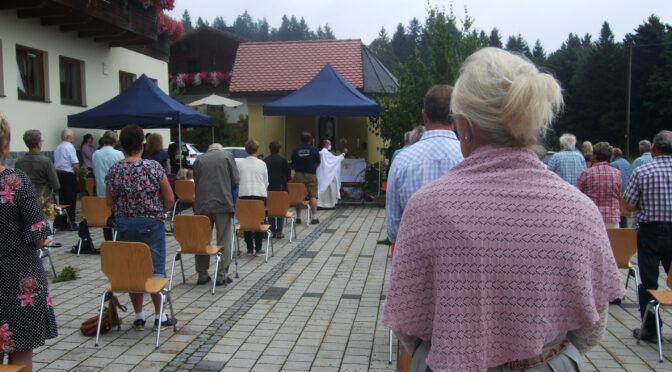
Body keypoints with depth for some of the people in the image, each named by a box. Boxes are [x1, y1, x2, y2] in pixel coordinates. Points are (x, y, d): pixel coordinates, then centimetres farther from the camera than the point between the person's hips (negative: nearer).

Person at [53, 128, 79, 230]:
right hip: (69, 175, -8)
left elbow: (55, 162, 14)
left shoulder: (57, 147, 12)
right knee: (71, 200, -1)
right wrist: (77, 174, -2)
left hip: (58, 174, 8)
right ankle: (72, 223, 2)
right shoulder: (70, 147, -13)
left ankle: (61, 222, 17)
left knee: (62, 199, 14)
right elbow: (75, 165, -18)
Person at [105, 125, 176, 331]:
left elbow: (110, 203, 7)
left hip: (124, 224, 3)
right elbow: (169, 199, -7)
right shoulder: (153, 167, -11)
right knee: (155, 269, 7)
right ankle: (159, 316, 13)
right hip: (151, 223, -3)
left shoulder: (114, 171, -2)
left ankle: (139, 316, 19)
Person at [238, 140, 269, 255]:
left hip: (244, 195, 1)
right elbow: (266, 182, 6)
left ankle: (249, 248, 8)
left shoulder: (240, 164, 0)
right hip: (260, 194, -1)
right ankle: (258, 248, 5)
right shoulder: (262, 164, -1)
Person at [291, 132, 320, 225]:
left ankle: (298, 218, 14)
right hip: (311, 175, -2)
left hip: (298, 175, 2)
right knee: (313, 196, 1)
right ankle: (314, 218, -2)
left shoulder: (295, 150, 1)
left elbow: (293, 164, 7)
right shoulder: (314, 150, -3)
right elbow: (318, 164, 4)